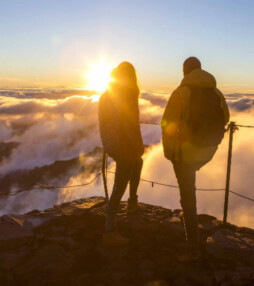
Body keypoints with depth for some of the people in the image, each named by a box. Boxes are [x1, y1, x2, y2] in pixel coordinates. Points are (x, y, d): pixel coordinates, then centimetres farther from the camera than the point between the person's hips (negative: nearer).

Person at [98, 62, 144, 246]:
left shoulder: (106, 95, 6)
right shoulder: (128, 96, -16)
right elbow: (132, 126, -20)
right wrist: (139, 147, -9)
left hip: (110, 145, 9)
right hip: (125, 147, -8)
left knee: (138, 162, 32)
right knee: (119, 188, -2)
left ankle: (132, 202, 39)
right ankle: (109, 232, 4)